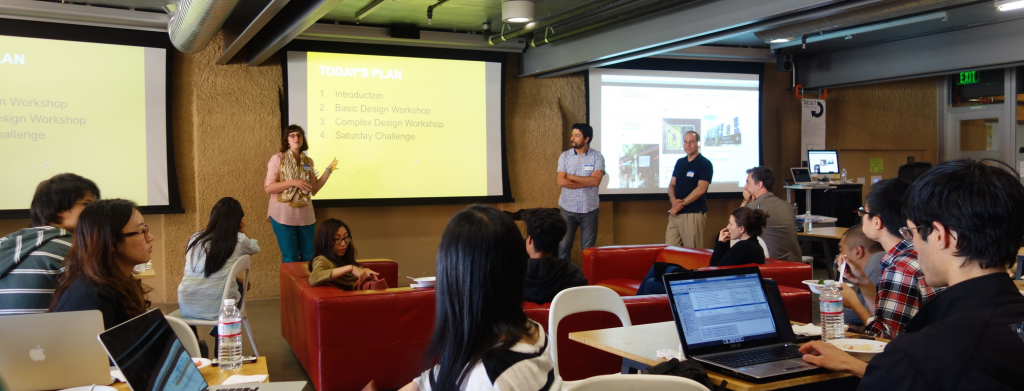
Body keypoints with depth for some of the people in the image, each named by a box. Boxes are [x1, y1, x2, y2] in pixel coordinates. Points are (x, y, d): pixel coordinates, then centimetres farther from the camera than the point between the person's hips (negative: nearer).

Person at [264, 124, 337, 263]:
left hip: (305, 216, 4)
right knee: (290, 259, 1)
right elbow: (268, 188, -9)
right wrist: (293, 182, -18)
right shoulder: (277, 159, -3)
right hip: (283, 216, -4)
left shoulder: (308, 162, 10)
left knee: (309, 257, 9)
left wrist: (329, 170, 2)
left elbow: (314, 190, 8)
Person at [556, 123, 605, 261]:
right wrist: (587, 181, -12)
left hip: (589, 209, -1)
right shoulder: (565, 156, 1)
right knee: (563, 246, 3)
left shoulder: (597, 157, -3)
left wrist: (571, 177, -11)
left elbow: (596, 181, -17)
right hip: (568, 209, 1)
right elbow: (561, 182, -10)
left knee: (588, 249, 7)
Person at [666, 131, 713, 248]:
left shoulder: (705, 164, -5)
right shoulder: (680, 162, 15)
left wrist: (681, 204, -14)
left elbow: (701, 189, -13)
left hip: (694, 213, -6)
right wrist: (673, 200, -8)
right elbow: (672, 185, 13)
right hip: (675, 213, 6)